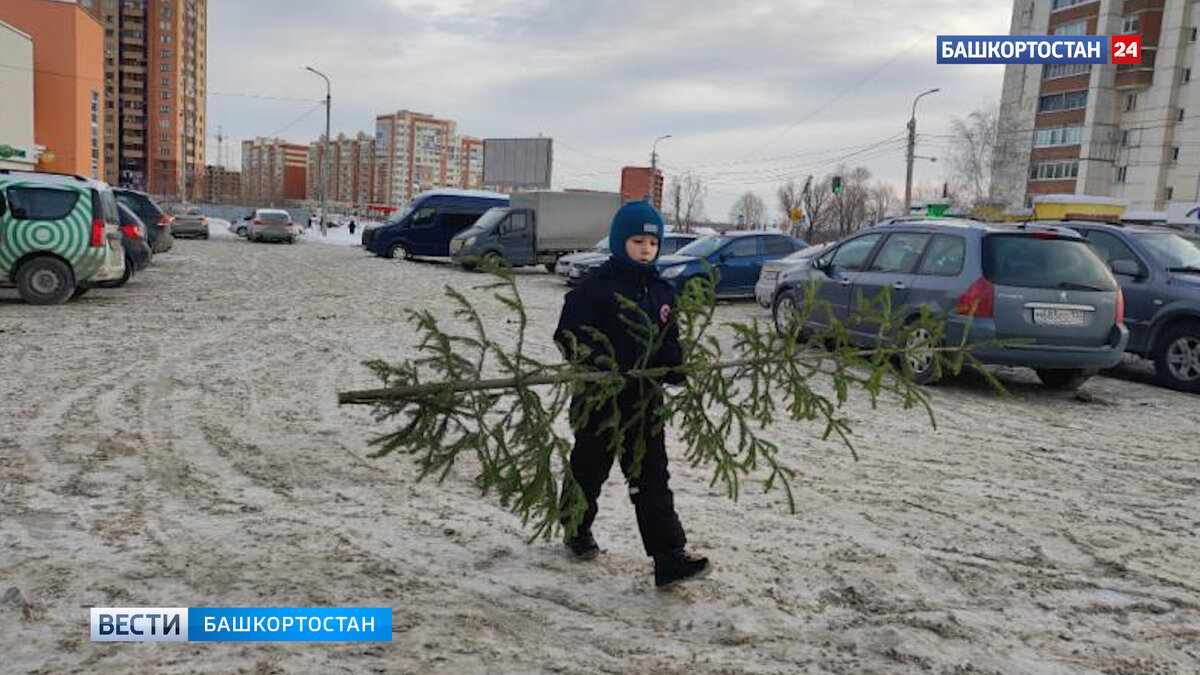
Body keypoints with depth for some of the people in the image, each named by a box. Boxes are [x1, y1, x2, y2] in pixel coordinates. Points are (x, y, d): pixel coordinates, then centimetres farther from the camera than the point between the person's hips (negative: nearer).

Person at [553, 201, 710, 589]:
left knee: (652, 480, 2)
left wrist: (677, 369, -5)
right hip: (600, 397, -4)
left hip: (644, 398, 4)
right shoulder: (596, 286, -11)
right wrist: (597, 362, -26)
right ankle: (577, 532, 40)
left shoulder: (662, 292, 8)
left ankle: (669, 558, 1)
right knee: (589, 468, 15)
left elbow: (668, 342, 15)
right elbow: (568, 335, -13)